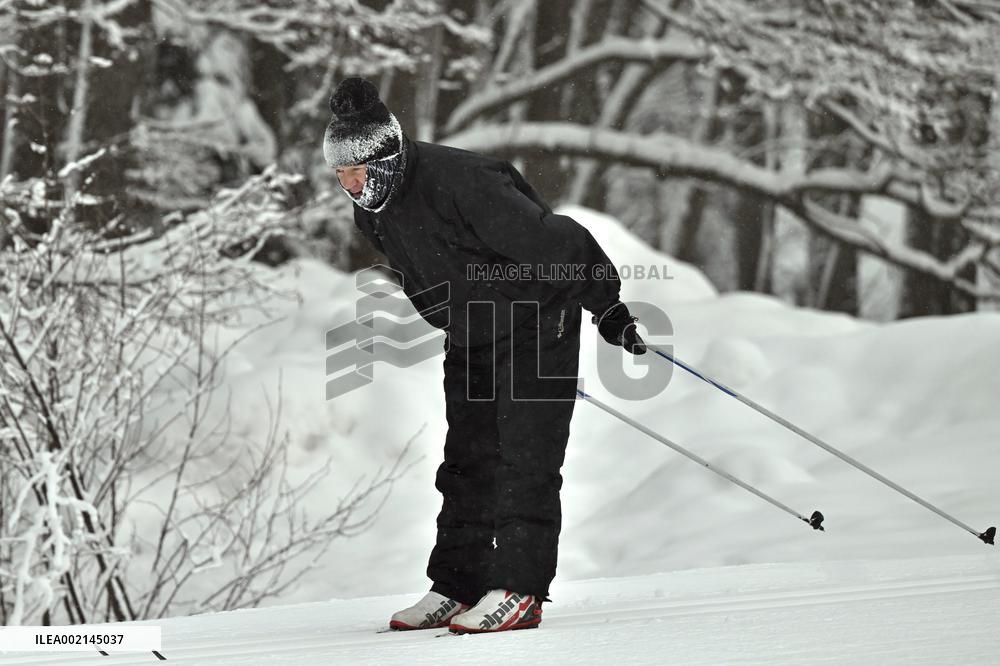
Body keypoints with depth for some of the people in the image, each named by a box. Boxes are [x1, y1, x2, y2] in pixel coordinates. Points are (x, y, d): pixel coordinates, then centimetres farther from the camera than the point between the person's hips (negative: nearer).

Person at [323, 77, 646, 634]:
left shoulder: (457, 182, -30)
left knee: (525, 458, -12)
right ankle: (455, 586, 13)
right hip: (470, 338, 8)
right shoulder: (373, 213, -2)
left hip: (537, 325, -8)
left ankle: (519, 591, -14)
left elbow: (551, 240, -27)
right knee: (467, 461, 8)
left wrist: (607, 305, -23)